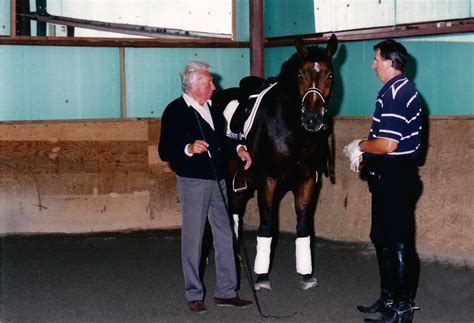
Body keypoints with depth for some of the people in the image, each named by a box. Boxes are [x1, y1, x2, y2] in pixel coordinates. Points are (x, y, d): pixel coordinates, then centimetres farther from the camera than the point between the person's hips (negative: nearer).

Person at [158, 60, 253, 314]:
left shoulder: (212, 108, 10)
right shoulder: (175, 111, -11)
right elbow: (164, 152, -14)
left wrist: (237, 149, 2)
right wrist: (189, 149, -30)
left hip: (217, 181, 7)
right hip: (192, 182, -7)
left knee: (225, 236, 8)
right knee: (193, 239, 2)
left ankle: (226, 292, 17)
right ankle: (194, 295, 13)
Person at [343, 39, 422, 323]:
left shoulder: (395, 95, -20)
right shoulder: (404, 89, 14)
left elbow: (387, 144, -26)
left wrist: (361, 145, -9)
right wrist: (363, 149, 9)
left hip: (393, 178, -11)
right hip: (393, 175, 11)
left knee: (398, 242, -2)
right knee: (383, 238, 19)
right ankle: (389, 298, 30)